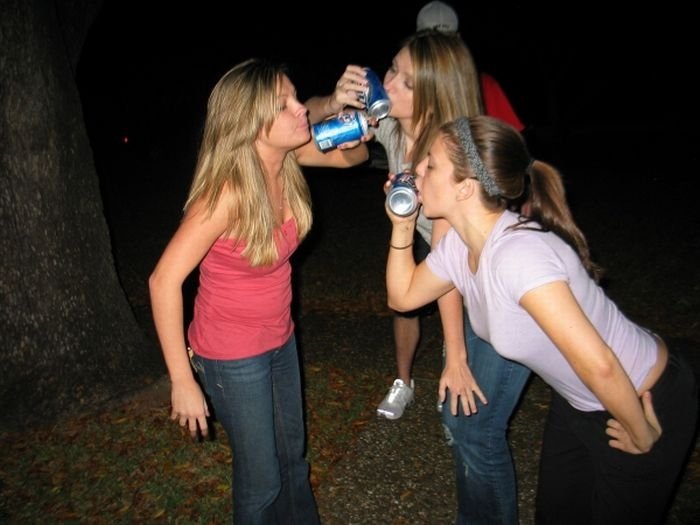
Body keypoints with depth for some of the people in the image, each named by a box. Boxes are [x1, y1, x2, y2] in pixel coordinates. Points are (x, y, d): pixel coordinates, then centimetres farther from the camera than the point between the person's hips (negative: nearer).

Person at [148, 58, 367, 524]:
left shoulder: (285, 157, -11)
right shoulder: (228, 192, -30)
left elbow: (351, 156, 5)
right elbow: (165, 280, -27)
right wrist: (183, 381, -22)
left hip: (280, 340, 7)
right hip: (233, 357, -6)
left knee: (294, 457, 25)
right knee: (262, 480, 14)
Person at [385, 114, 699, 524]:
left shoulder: (517, 253, -36)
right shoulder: (460, 245, -9)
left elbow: (598, 364, -34)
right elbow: (403, 295, 6)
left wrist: (642, 436, -17)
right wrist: (403, 226, -5)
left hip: (645, 400, -7)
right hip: (579, 401, 8)